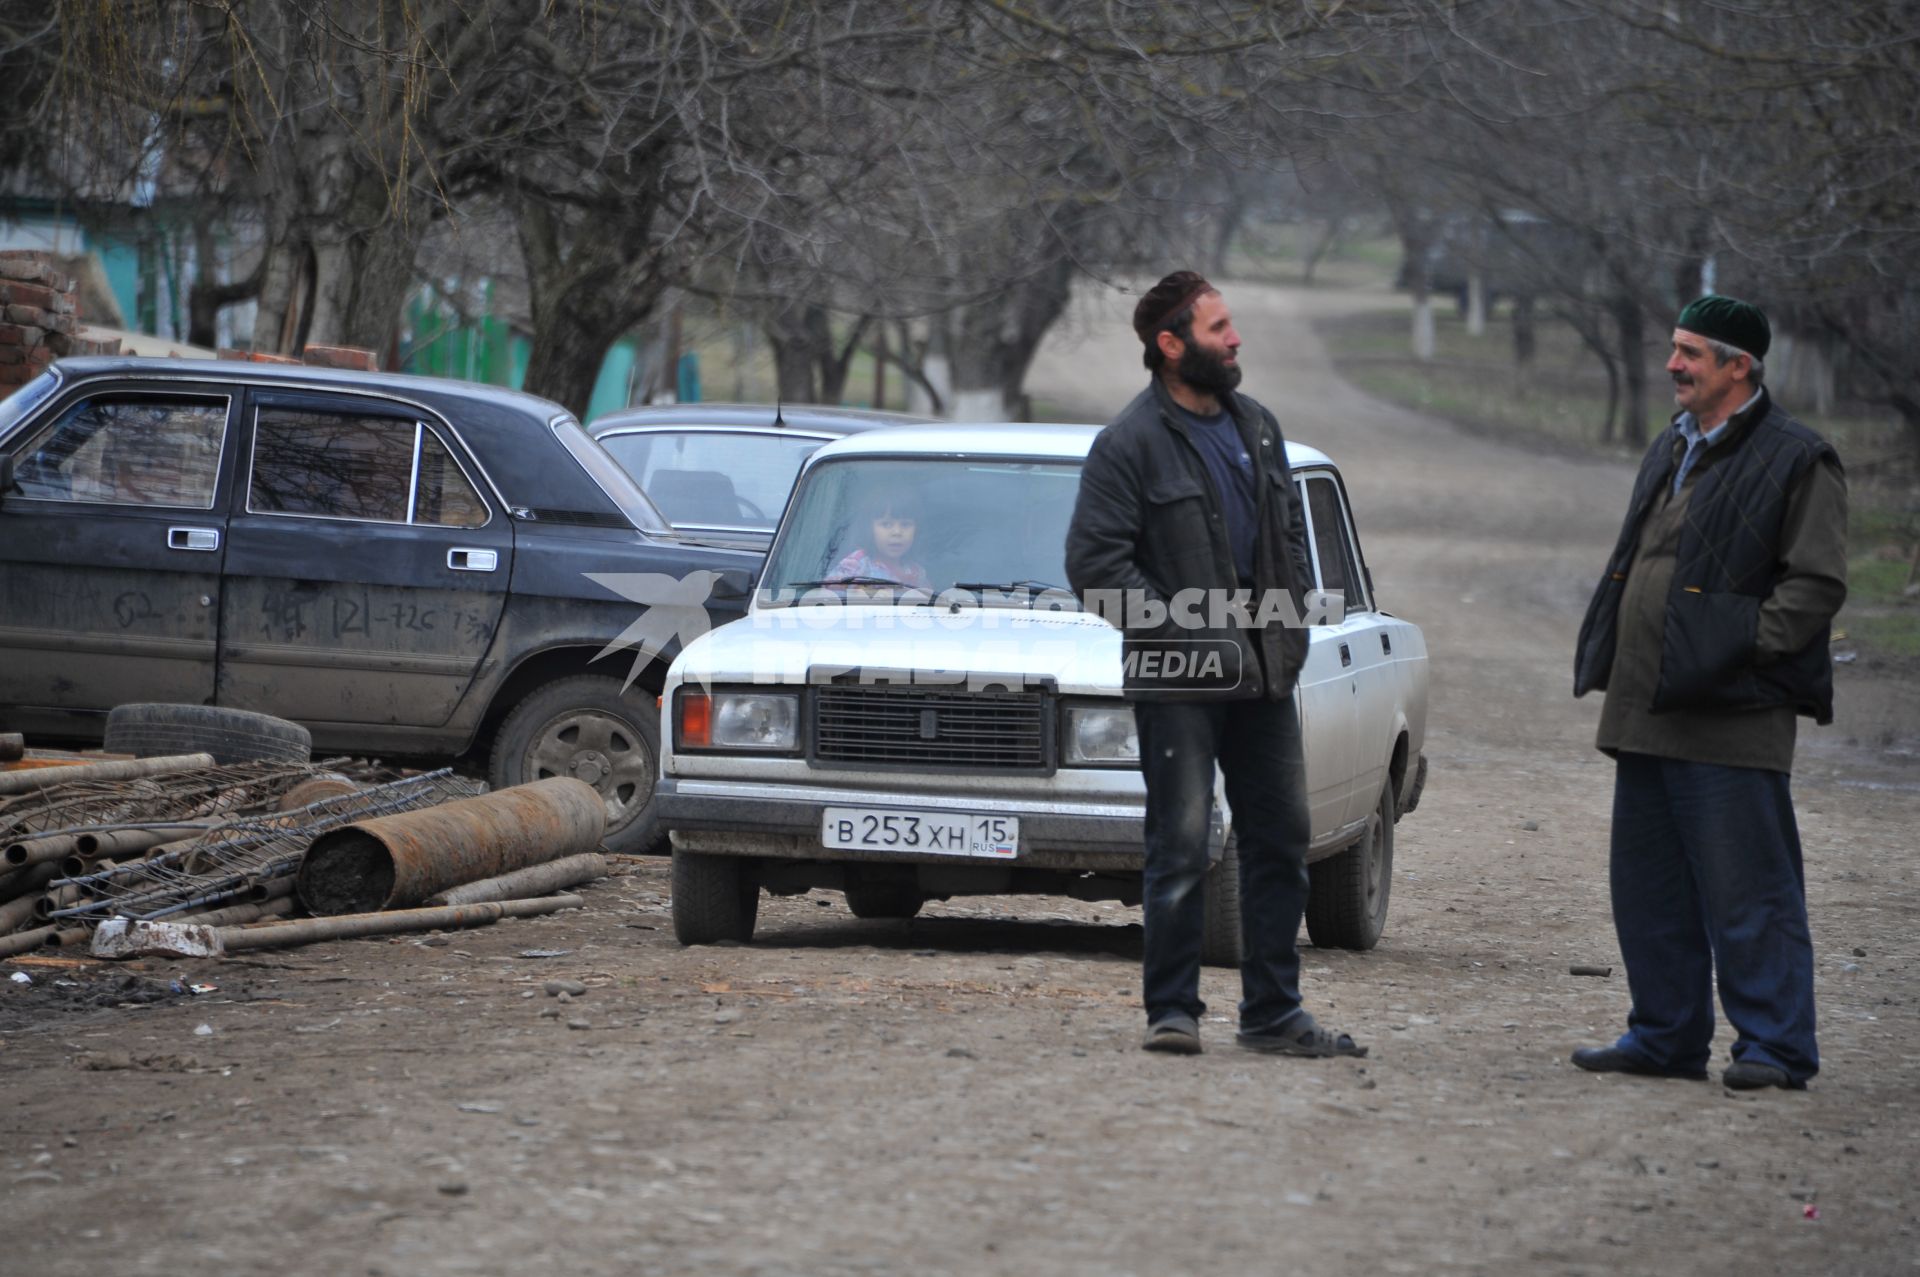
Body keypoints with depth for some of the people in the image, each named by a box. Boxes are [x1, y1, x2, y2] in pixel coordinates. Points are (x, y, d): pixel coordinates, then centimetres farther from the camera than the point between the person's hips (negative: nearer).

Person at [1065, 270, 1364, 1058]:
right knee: (1181, 846, -4)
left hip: (1263, 674, 7)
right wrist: (1176, 631, -16)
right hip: (1178, 685, -7)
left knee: (1279, 841, 8)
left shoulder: (1257, 428, 13)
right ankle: (1172, 1009, 5)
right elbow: (1094, 563, -13)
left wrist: (1292, 623, 9)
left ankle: (1272, 1012, 16)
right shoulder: (1130, 445, -9)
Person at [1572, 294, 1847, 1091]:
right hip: (1646, 713, 9)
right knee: (1648, 886, 12)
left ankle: (1774, 1046, 1)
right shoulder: (1670, 452, 18)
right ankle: (1667, 1038, 21)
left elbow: (1816, 584, -12)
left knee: (1747, 891, -5)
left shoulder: (1795, 462, -7)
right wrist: (1610, 659, 14)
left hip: (1729, 719, -8)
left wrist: (1739, 647, -18)